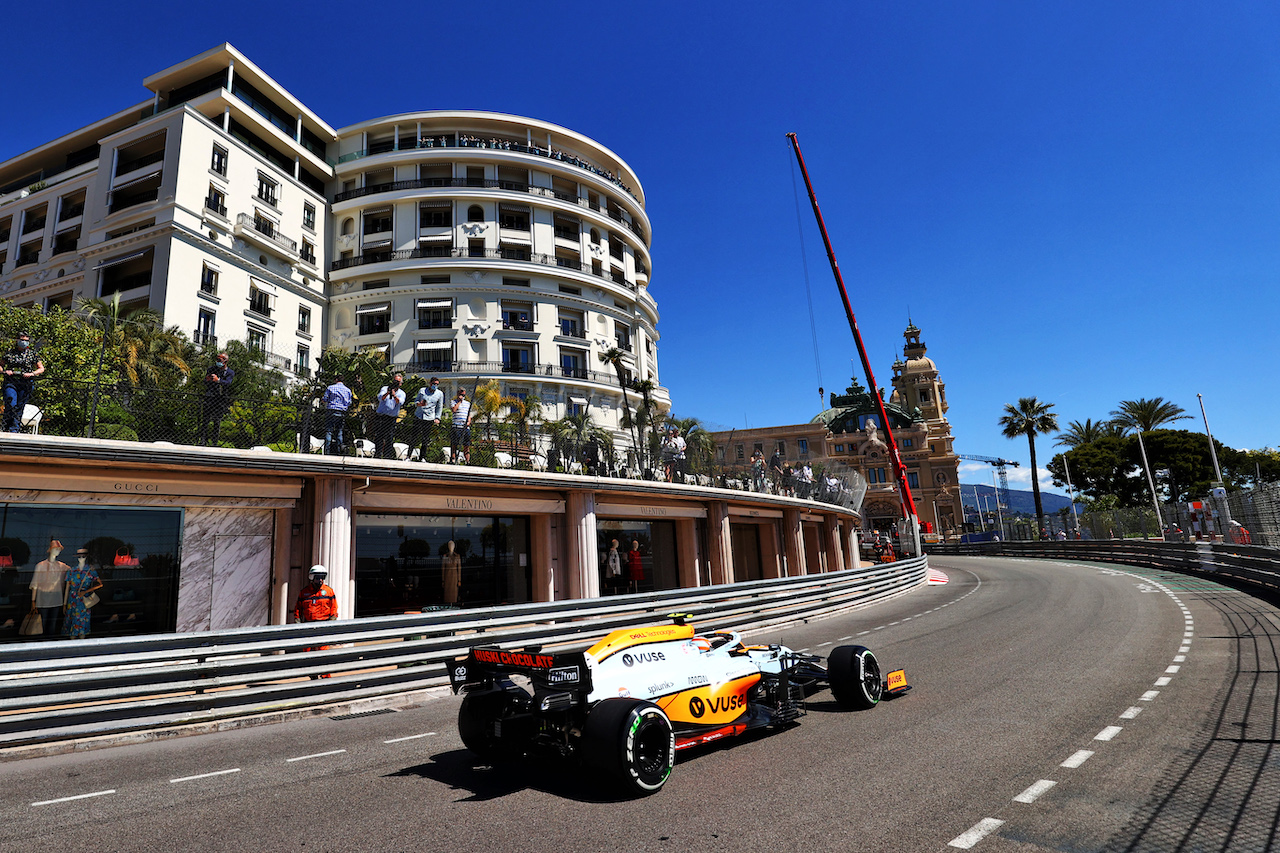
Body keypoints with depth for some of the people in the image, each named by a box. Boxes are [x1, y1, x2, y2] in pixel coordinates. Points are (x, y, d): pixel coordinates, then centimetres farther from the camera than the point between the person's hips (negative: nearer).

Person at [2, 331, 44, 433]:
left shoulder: (32, 354, 9)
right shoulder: (9, 353, 12)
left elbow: (41, 368, 7)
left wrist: (31, 374, -10)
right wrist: (5, 371, -3)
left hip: (26, 383, -1)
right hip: (10, 382, 1)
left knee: (19, 408, -2)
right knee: (10, 405, -13)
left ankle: (14, 430, 0)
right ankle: (7, 428, -5)